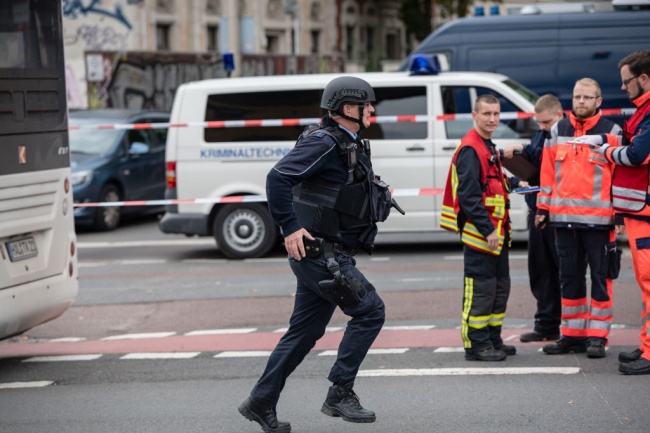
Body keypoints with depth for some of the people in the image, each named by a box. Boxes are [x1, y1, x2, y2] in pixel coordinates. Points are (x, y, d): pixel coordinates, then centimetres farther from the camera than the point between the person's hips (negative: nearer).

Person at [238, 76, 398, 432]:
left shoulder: (352, 146, 16)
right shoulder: (324, 143, -15)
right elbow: (278, 178, -24)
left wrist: (377, 192, 12)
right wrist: (290, 228, -25)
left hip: (331, 255, 10)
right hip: (317, 252, -10)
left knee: (305, 332, 12)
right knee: (369, 310, -10)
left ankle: (261, 403, 19)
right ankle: (340, 393, -4)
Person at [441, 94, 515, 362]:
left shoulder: (488, 148, 18)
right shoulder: (470, 149, -15)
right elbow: (469, 195, -22)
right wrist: (487, 230, -23)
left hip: (495, 232, 11)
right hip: (479, 232, -11)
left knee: (500, 287, 15)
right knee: (480, 290, -7)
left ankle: (493, 340, 23)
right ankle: (476, 345, -2)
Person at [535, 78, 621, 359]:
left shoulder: (611, 132, 0)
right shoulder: (557, 131, 11)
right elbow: (548, 173, 13)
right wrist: (543, 208, 10)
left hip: (598, 219, -4)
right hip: (563, 218, 4)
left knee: (600, 278, 0)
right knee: (569, 278, 10)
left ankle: (597, 336, 6)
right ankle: (572, 335, 18)